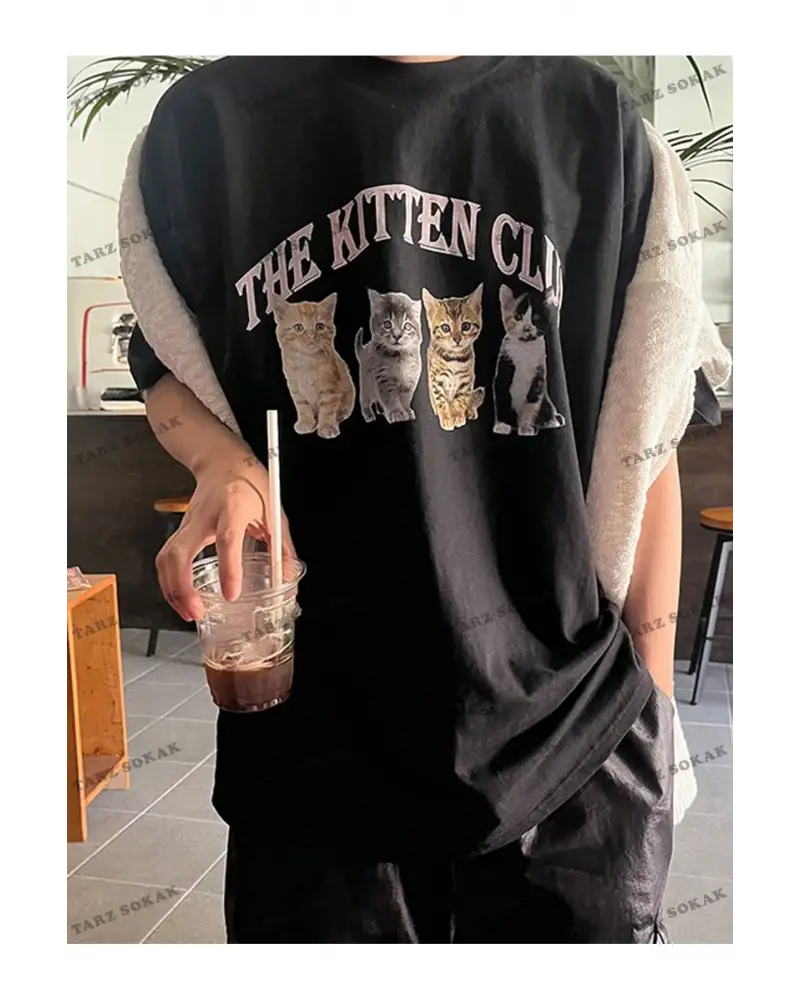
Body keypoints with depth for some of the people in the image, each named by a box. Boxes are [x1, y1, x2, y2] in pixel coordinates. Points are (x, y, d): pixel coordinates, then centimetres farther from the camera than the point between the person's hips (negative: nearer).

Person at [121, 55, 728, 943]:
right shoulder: (208, 120, 2)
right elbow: (163, 359, 13)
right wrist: (223, 463, -11)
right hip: (315, 730, 1)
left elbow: (640, 437, 4)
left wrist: (652, 692, 5)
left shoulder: (594, 121, 2)